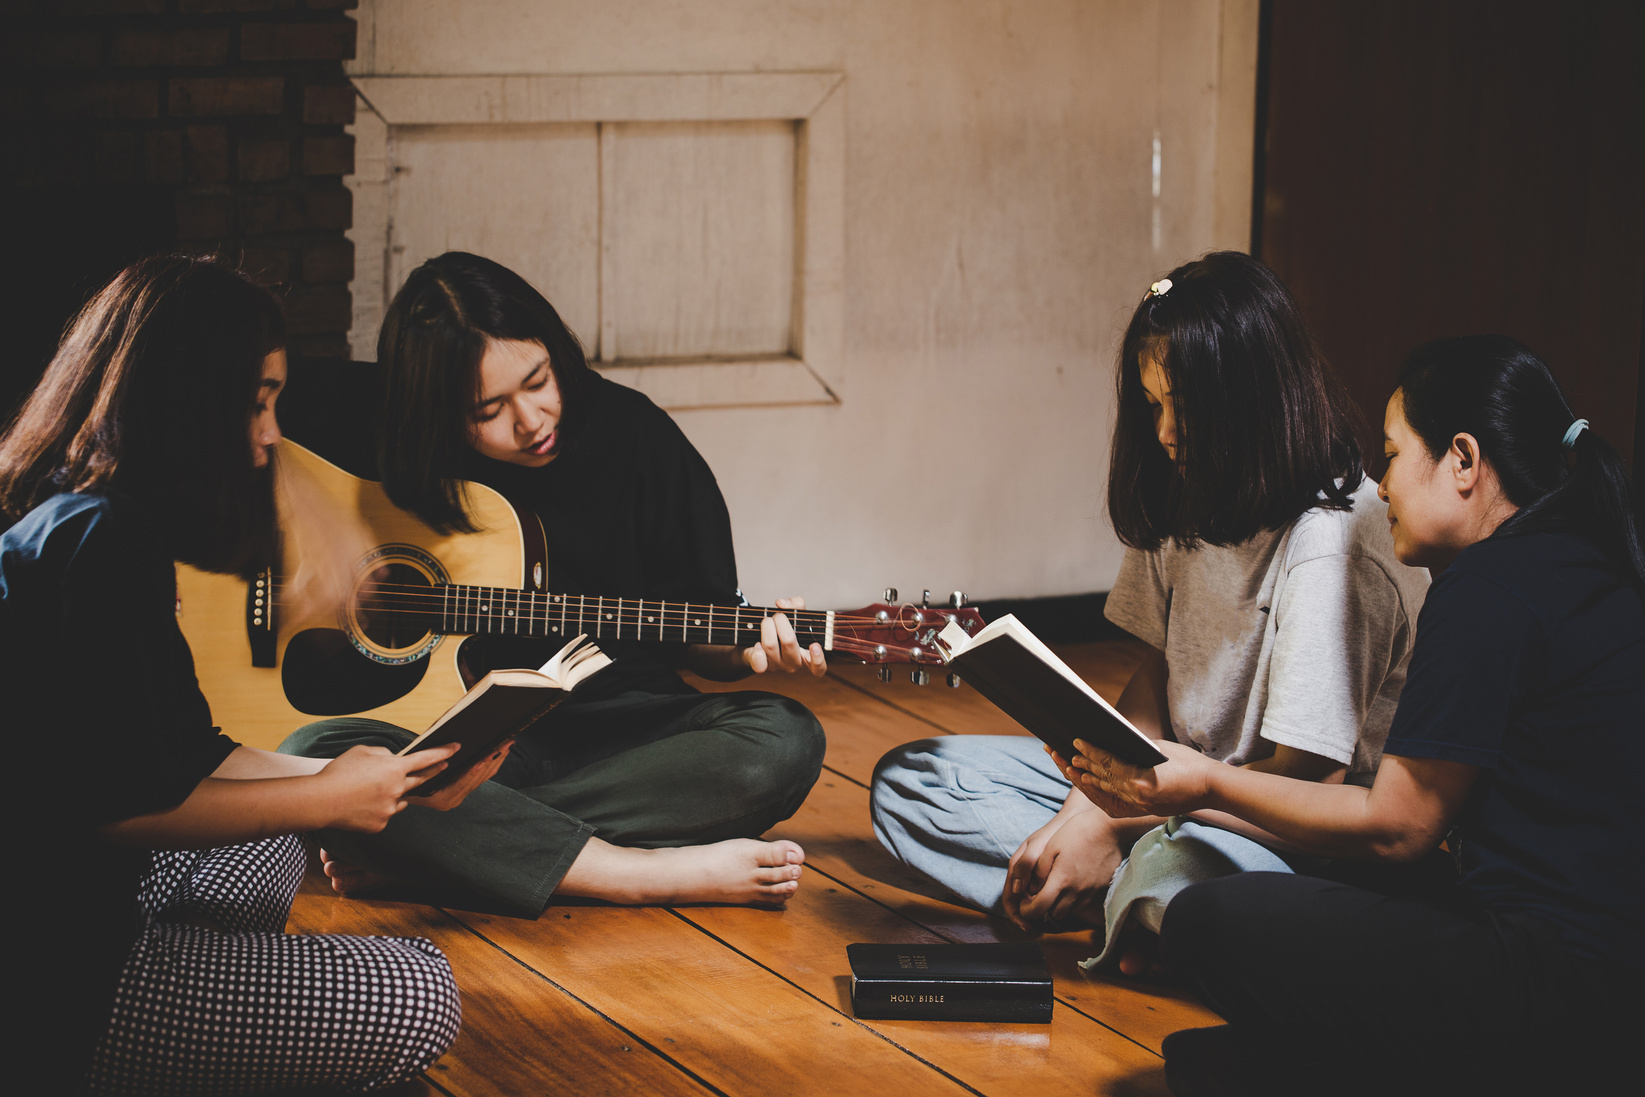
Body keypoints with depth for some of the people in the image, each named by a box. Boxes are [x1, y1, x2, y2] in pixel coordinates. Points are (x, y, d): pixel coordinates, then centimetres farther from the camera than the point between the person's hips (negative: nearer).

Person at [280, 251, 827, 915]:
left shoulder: (632, 433, -3)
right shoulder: (384, 436, -5)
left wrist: (748, 649, -19)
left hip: (617, 729, 1)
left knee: (784, 743, -28)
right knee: (312, 756, -32)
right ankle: (663, 874, -33)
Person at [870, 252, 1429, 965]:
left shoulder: (1331, 537, -21)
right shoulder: (1185, 503, 6)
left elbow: (1311, 770, -22)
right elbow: (1154, 679, 10)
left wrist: (1114, 825, -21)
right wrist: (1085, 810, -9)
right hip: (1178, 786, 9)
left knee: (1180, 863, -44)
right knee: (909, 779, -1)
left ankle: (1129, 897, -9)